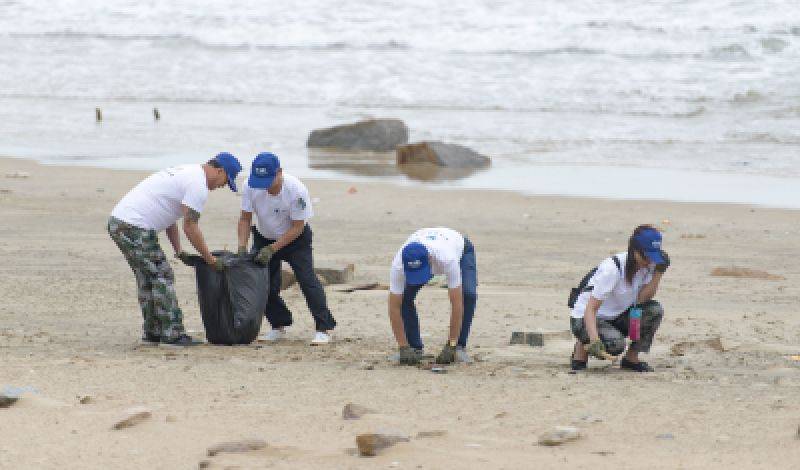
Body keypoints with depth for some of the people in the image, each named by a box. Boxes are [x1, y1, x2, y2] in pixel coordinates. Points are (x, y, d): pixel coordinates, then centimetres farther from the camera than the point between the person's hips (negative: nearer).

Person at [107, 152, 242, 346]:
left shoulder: (186, 172, 22)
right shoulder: (199, 185, -10)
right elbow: (190, 227, -12)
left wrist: (178, 250, 21)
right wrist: (211, 260, -4)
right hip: (135, 228, -10)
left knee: (148, 279, 18)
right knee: (162, 277, -5)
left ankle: (153, 332, 24)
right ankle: (172, 334, -4)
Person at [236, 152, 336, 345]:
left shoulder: (296, 190, -31)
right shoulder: (251, 187, -21)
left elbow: (297, 227, -24)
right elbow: (245, 219, -10)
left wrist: (272, 249, -28)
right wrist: (242, 246, -24)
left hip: (295, 239, -4)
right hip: (265, 237, 4)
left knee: (307, 279, -14)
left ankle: (324, 328, -12)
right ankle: (279, 326, 19)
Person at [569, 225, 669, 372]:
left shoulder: (648, 265, -6)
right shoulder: (613, 268, -27)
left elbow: (642, 299, -13)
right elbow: (590, 309, -31)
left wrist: (658, 272, -22)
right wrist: (594, 340, -46)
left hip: (617, 316, 7)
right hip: (585, 318, -7)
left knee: (655, 310, -17)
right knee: (614, 344, -35)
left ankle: (631, 358, -3)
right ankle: (582, 348, -3)